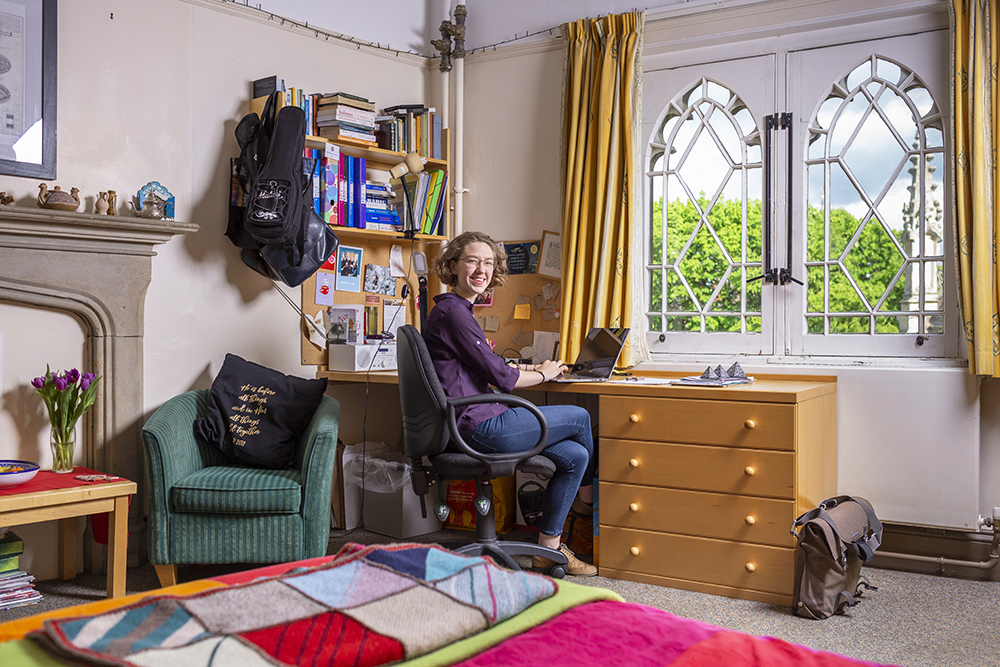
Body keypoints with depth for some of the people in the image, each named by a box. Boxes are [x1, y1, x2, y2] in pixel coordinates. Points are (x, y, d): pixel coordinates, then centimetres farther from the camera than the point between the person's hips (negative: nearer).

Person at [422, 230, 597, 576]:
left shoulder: (455, 310, 18)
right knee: (579, 416, 1)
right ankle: (586, 497, 26)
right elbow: (500, 378, -15)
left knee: (574, 455, 6)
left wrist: (533, 367, 17)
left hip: (476, 423, 10)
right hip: (478, 427, -10)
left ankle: (548, 548, 17)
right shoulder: (452, 312, -15)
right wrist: (543, 375, 2)